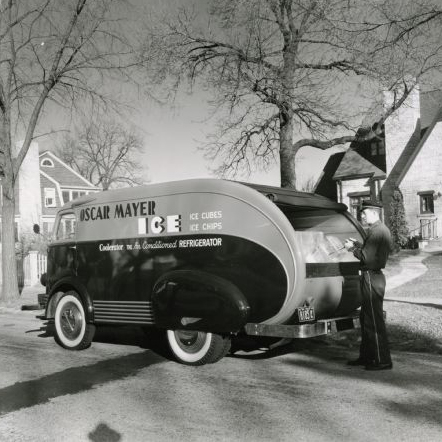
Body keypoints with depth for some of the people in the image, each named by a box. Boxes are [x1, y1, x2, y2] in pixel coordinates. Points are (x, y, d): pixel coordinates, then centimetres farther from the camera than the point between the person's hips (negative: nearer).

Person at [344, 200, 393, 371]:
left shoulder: (376, 231, -18)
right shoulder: (381, 229, 15)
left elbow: (367, 257, -23)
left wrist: (353, 249, -8)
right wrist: (358, 244, 10)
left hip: (371, 278, -11)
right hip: (374, 275, 11)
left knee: (374, 320, -4)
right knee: (365, 318, 18)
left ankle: (383, 361, 4)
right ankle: (366, 355, 27)